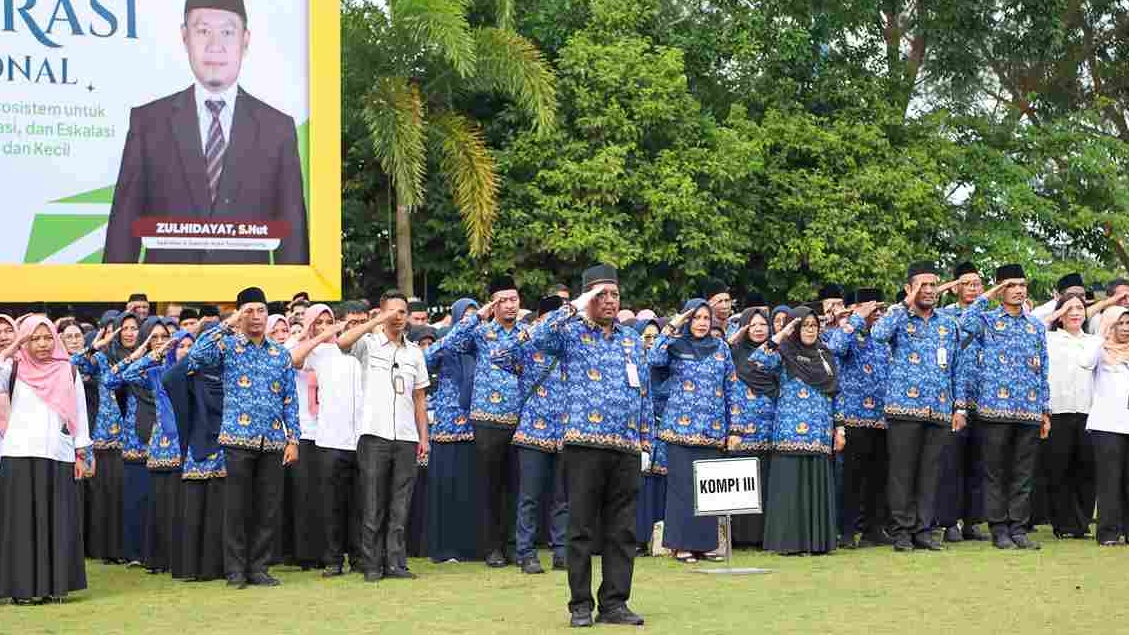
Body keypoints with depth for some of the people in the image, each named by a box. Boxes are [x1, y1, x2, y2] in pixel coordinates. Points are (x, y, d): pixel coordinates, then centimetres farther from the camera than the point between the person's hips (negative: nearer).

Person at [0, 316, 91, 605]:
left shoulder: (69, 372, 10)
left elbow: (79, 413, 12)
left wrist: (81, 454, 8)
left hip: (58, 456, 1)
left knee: (57, 521, 1)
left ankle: (55, 584, 7)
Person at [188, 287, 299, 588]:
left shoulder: (281, 354, 14)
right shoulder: (228, 346, 4)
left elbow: (290, 400, 13)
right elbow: (196, 356, -16)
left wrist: (293, 438, 5)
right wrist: (225, 326, -12)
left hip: (273, 441, 3)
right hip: (239, 438, -3)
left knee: (269, 509, 4)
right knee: (237, 507, -1)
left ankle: (259, 568, 12)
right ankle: (236, 570, 6)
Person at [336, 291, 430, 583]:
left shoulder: (415, 352, 15)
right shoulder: (369, 344, 3)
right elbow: (342, 342, -20)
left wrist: (424, 437, 10)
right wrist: (378, 321, -19)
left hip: (406, 438, 3)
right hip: (375, 435, -3)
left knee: (400, 507, 4)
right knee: (373, 506, 0)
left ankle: (395, 563, 8)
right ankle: (372, 565, 5)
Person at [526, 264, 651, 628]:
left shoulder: (633, 341, 17)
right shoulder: (572, 333, 4)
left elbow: (645, 395, 18)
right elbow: (538, 338, -18)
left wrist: (646, 444, 12)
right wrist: (575, 307, -15)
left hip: (627, 448, 4)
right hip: (584, 445, -4)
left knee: (622, 531, 5)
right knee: (582, 529, 0)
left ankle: (614, 603, 12)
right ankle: (580, 605, 7)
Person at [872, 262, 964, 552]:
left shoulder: (949, 324, 15)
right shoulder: (899, 318, 3)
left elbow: (957, 368, 17)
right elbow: (878, 334, -21)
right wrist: (906, 304, -14)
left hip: (940, 410, 4)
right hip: (904, 407, -4)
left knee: (930, 473, 5)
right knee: (903, 471, -2)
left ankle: (923, 531, 11)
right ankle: (901, 531, 3)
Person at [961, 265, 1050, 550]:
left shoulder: (1037, 327, 15)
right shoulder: (988, 321, 4)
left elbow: (1043, 372, 16)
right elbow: (966, 323, -21)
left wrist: (1045, 411, 12)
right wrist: (987, 296, -10)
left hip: (1030, 411, 4)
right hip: (997, 408, -4)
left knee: (1024, 474, 6)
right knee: (997, 473, 1)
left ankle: (1019, 529, 12)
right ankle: (999, 530, 7)